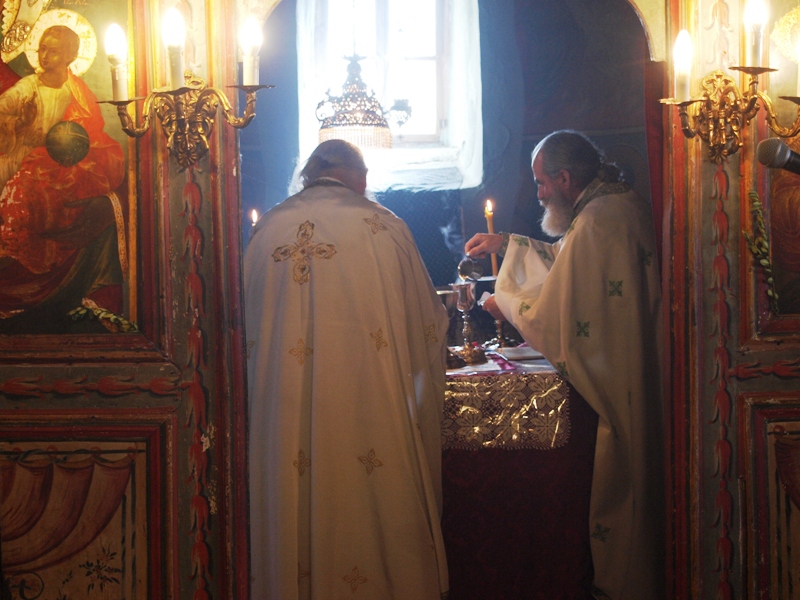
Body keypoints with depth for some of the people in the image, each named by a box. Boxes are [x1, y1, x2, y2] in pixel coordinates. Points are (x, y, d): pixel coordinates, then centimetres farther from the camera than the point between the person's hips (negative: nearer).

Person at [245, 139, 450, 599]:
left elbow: (251, 326, 15)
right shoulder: (381, 227, -4)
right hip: (367, 418, -3)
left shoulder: (267, 229, 4)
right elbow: (427, 322, 5)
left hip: (286, 419, 3)